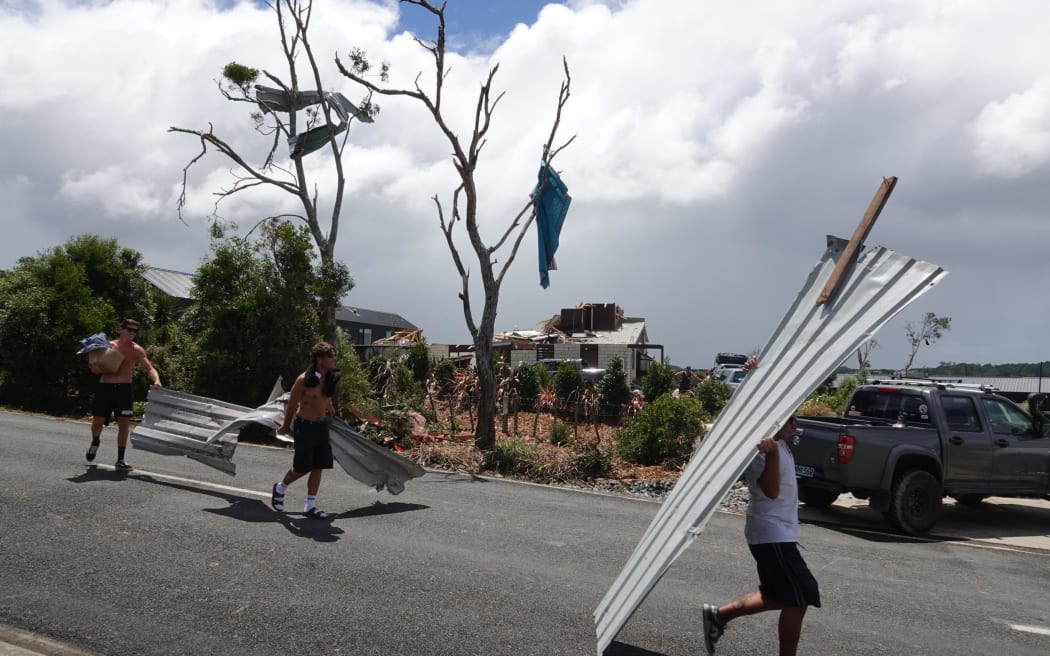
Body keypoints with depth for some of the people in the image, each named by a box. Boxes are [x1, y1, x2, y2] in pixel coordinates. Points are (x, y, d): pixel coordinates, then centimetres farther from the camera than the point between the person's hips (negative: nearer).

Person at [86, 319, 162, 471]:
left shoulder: (137, 350, 2)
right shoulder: (109, 345, 4)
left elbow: (150, 368, -7)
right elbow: (94, 368, 7)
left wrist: (156, 380, -27)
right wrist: (105, 370, -16)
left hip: (124, 389, 0)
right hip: (105, 388, 0)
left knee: (124, 423, -7)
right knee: (97, 422, 1)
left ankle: (121, 460, 2)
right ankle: (95, 442, 36)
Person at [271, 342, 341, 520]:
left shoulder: (331, 378, -1)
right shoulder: (304, 380, -19)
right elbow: (292, 405, -7)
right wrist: (286, 427, 3)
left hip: (321, 426, 6)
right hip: (304, 426, -6)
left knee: (318, 467, 6)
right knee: (302, 468, 2)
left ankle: (310, 506, 15)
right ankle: (280, 487, 31)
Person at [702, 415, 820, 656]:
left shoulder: (779, 444, 10)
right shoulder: (763, 449, -21)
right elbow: (771, 491, -35)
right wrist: (772, 453, -45)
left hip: (778, 532, 10)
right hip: (772, 534, -10)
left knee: (778, 597, 17)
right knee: (799, 598, -6)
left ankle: (719, 615, 23)